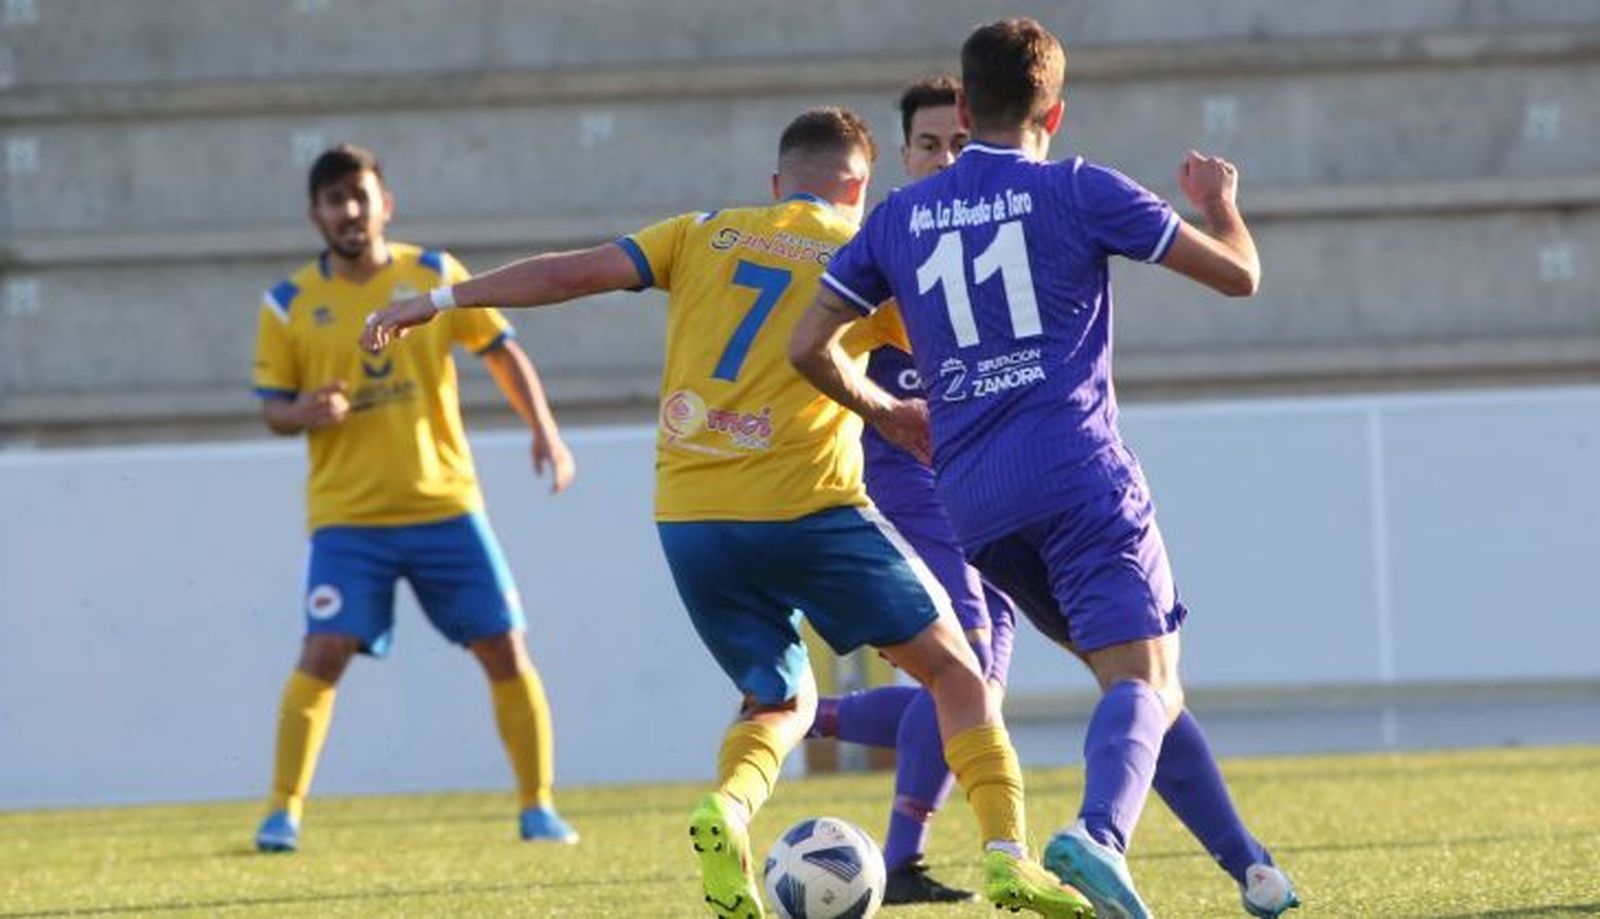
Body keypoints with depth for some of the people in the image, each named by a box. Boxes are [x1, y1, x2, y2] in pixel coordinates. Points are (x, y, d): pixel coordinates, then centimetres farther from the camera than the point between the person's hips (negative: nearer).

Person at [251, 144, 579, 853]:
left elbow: (503, 353, 10)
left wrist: (544, 431, -2)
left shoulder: (435, 276, 3)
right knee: (324, 653, -15)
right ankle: (283, 812, -8)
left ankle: (538, 806, 12)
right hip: (347, 515, -2)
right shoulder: (290, 305, 1)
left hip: (445, 502, 2)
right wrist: (304, 413, -18)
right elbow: (272, 407, 5)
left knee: (504, 648, 0)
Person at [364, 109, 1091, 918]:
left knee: (780, 704, 21)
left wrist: (440, 301, 8)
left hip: (689, 518, 3)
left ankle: (727, 808, -11)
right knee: (953, 670, 11)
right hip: (808, 509, -3)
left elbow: (572, 272, 5)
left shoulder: (704, 235, 13)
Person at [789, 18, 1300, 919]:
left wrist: (887, 413, 35)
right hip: (1080, 474, -5)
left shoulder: (899, 218, 14)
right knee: (1145, 682, -14)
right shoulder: (1079, 191, 2)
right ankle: (1099, 835, -44)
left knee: (1138, 675, 17)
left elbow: (810, 346, 17)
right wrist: (1221, 201, 26)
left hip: (973, 499, 5)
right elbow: (1239, 273, 5)